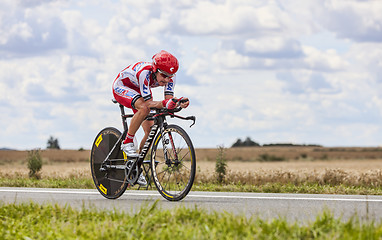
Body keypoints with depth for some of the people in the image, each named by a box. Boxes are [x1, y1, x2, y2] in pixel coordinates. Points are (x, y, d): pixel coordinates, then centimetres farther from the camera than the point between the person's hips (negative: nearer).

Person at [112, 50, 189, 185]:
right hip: (121, 87, -6)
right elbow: (148, 102, -39)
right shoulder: (145, 72, -40)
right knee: (144, 108, -37)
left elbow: (169, 98, -26)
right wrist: (164, 104, -56)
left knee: (150, 130, -6)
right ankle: (127, 143, -21)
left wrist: (179, 103, -47)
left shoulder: (170, 77, -22)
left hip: (139, 91, 6)